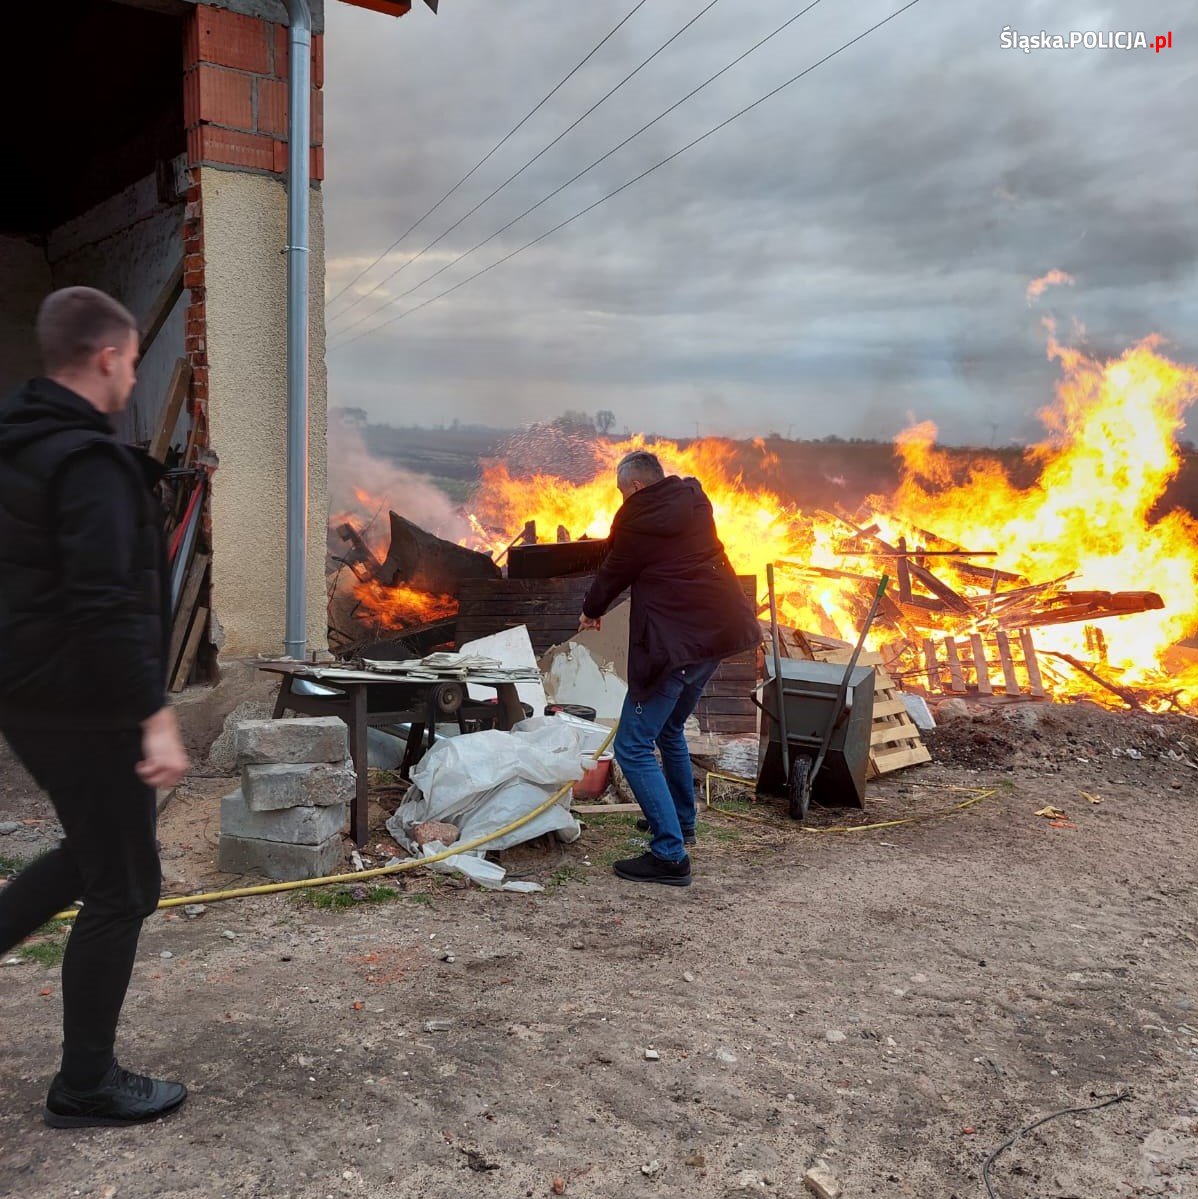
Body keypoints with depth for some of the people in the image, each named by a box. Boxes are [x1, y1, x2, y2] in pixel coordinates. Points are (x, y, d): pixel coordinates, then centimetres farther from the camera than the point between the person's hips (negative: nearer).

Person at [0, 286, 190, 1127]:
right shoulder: (89, 463, -21)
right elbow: (107, 609, -28)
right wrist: (156, 719, -25)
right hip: (82, 708, -10)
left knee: (96, 851, 26)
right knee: (123, 889, 5)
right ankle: (86, 1085, 20)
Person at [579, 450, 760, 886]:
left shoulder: (637, 516, -8)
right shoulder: (695, 502, 13)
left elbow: (616, 571, 2)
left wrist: (592, 610, 23)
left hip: (673, 641, -9)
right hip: (716, 631, 9)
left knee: (634, 747, -6)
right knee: (669, 729, 27)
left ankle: (670, 854, -10)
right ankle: (681, 821, 39)